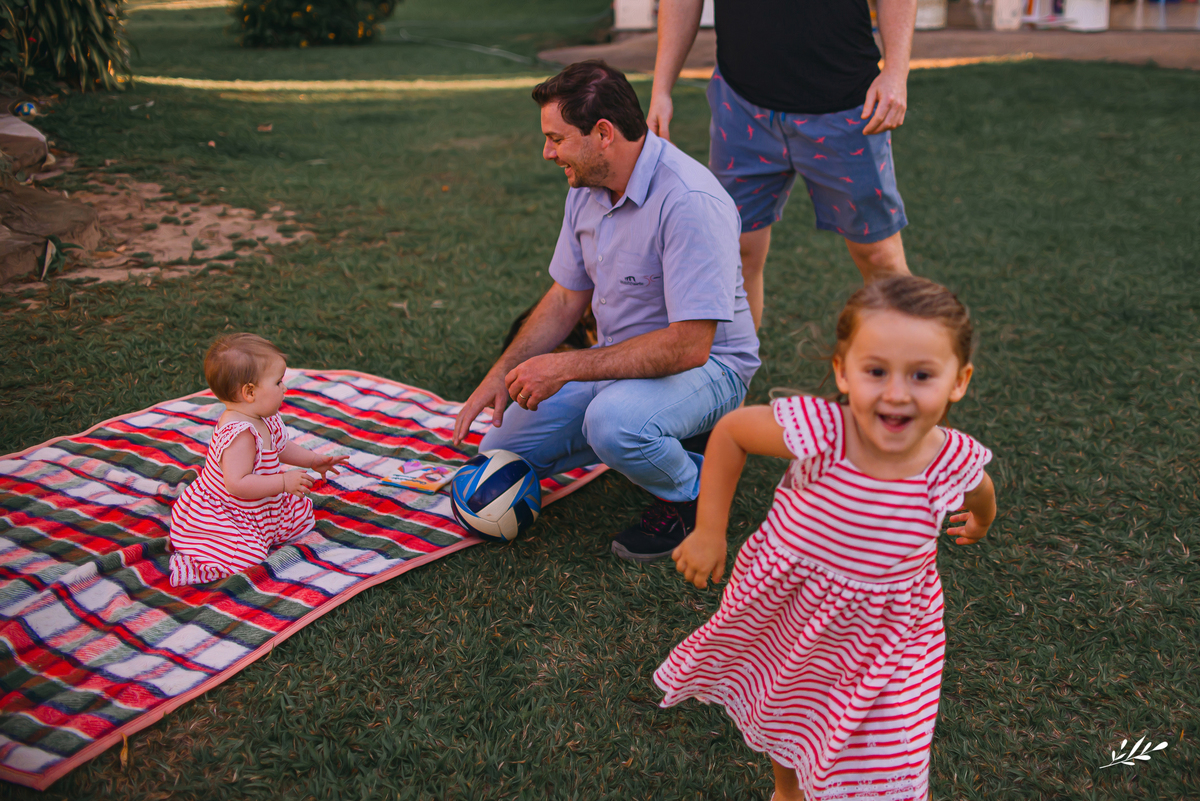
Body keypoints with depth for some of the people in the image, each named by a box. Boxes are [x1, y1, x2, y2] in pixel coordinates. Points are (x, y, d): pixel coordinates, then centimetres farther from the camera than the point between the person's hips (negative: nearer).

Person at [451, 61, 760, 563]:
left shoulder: (690, 201, -28)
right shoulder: (587, 189, 0)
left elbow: (689, 345, -32)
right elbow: (566, 298, 9)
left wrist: (566, 366, -27)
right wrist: (502, 373, -4)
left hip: (704, 364, -8)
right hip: (621, 359, 8)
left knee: (614, 421, -39)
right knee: (502, 452, 2)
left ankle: (690, 491, -6)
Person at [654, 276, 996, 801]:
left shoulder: (956, 462, -25)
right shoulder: (816, 431, -34)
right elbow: (729, 431, -14)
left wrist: (980, 522, 26)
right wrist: (710, 531, -10)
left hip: (881, 635, 0)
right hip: (783, 611, 0)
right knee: (780, 711, 26)